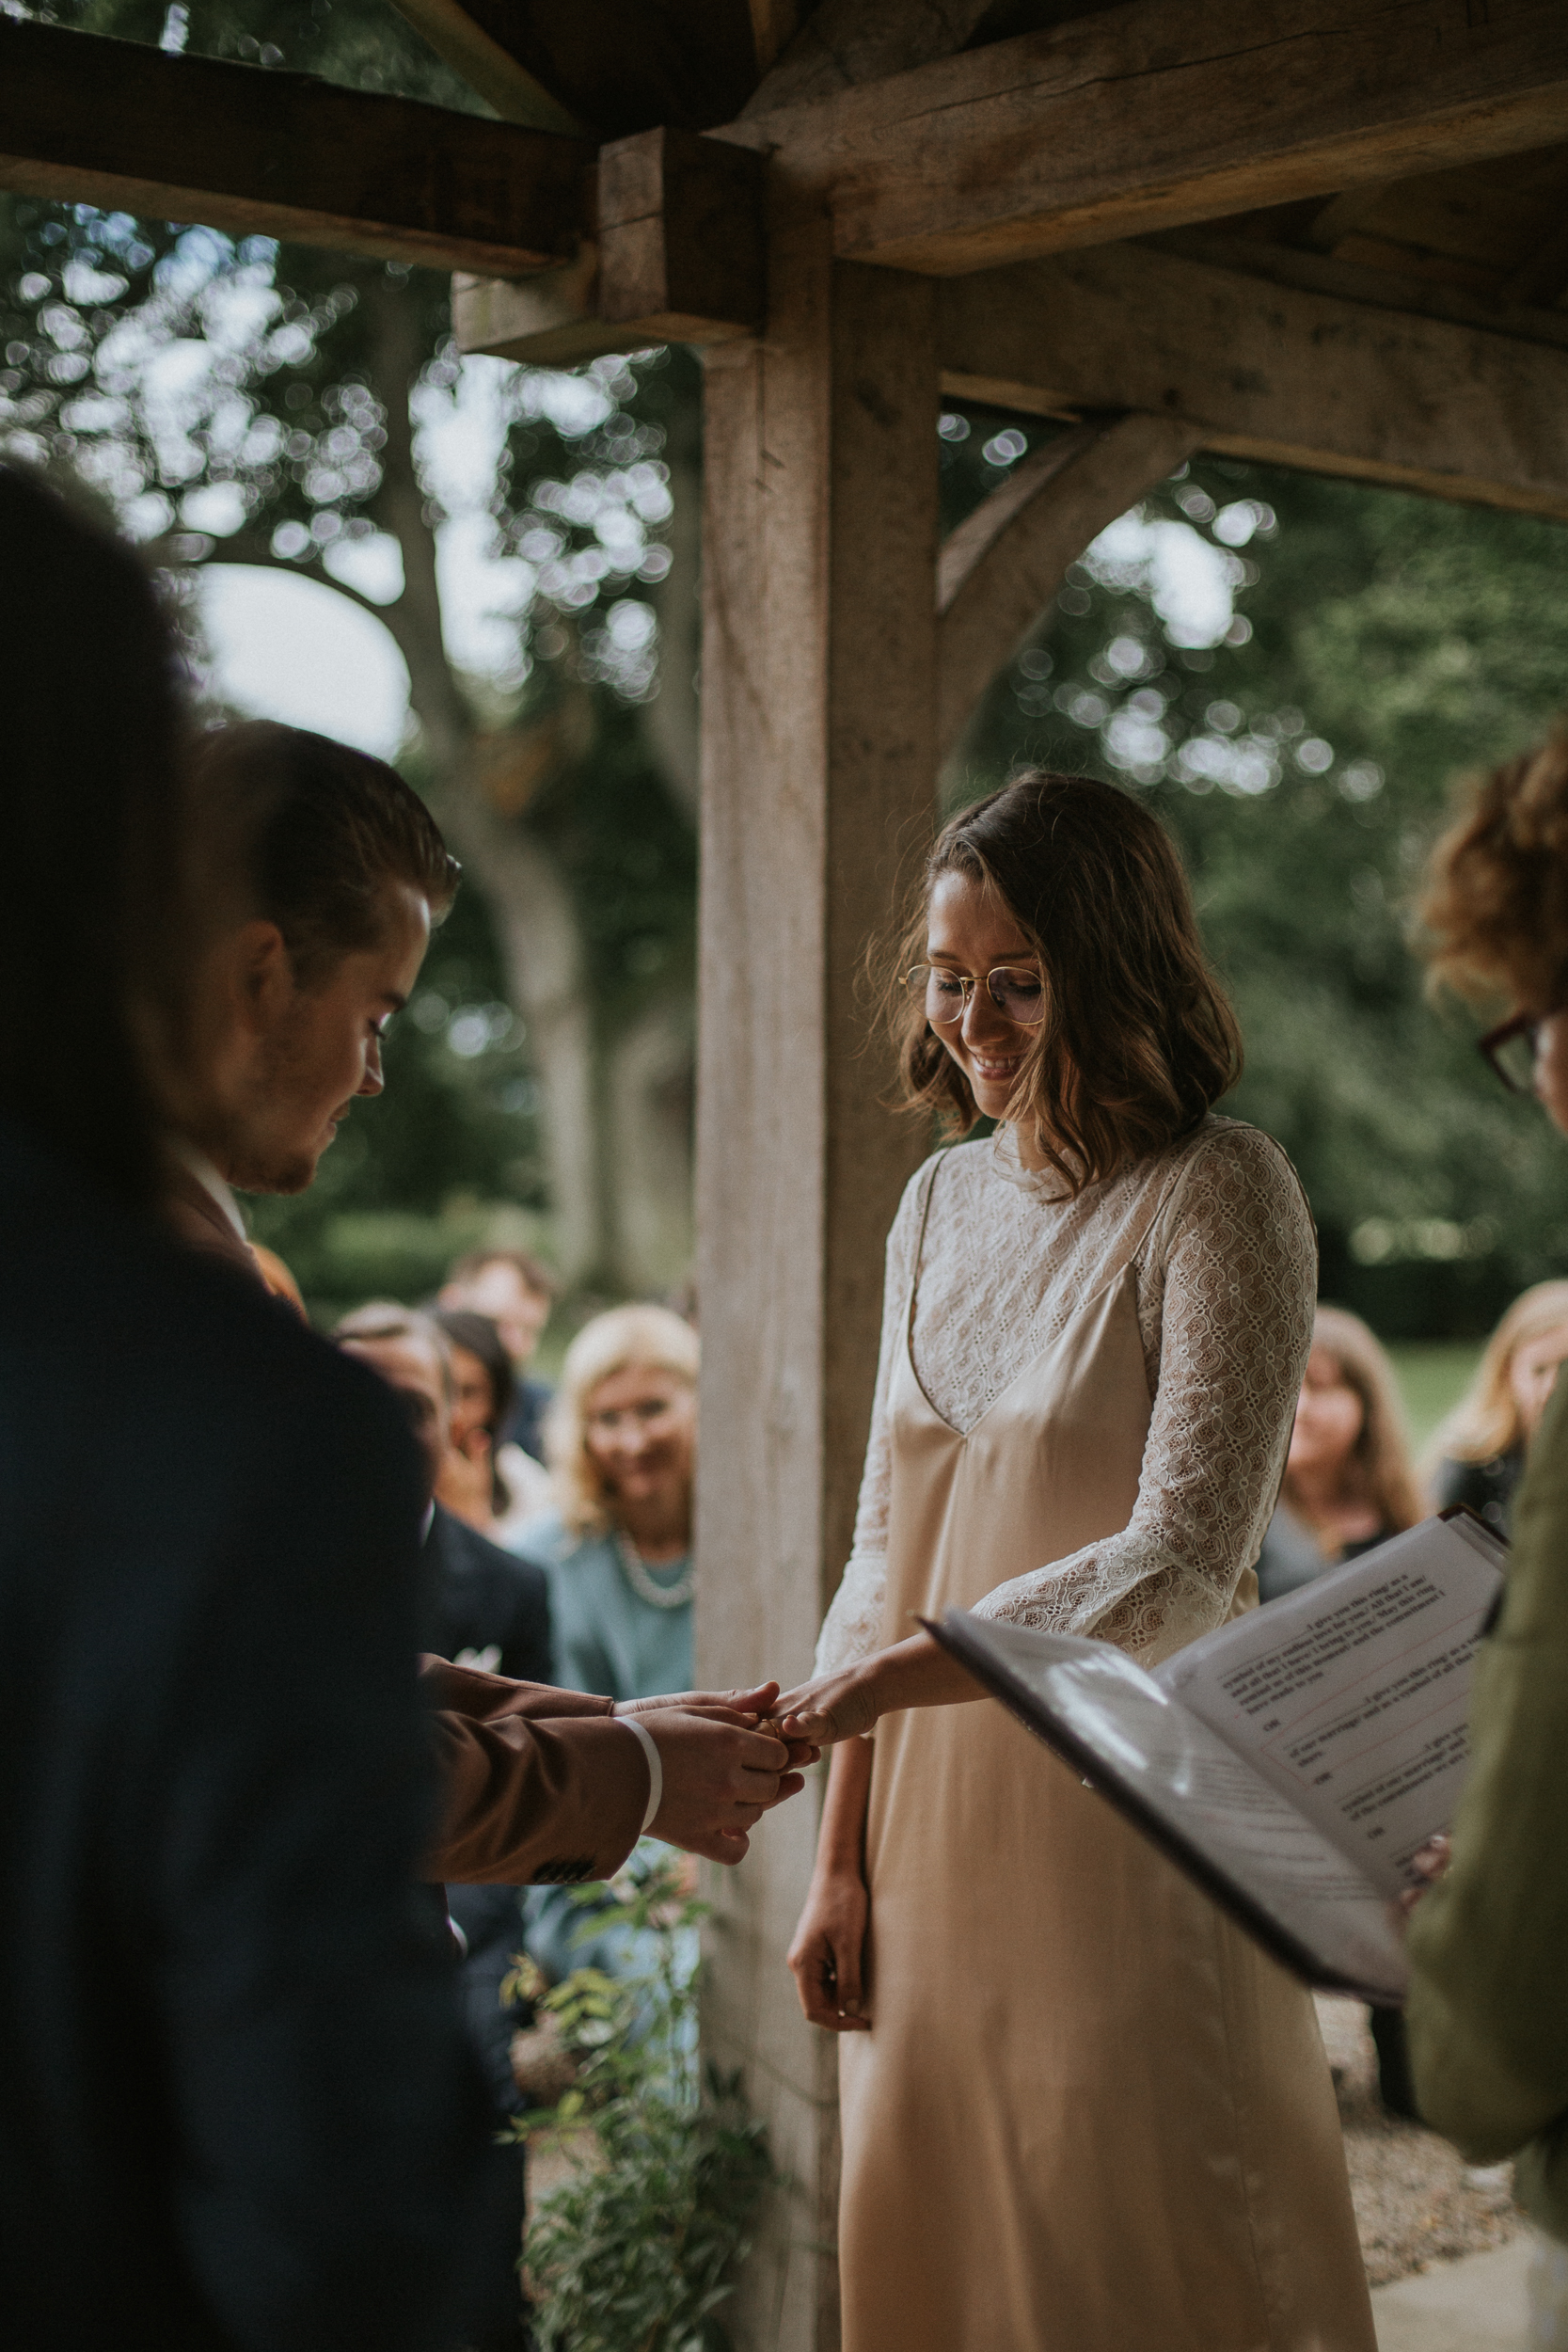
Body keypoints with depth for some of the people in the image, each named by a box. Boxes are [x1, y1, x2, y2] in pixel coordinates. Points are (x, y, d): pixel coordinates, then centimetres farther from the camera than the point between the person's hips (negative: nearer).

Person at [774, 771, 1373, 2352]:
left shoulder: (1220, 1197, -11)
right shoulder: (942, 1200, 8)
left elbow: (1181, 1563, -18)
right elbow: (887, 1551, 10)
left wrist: (897, 1672, -28)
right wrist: (841, 1860, 7)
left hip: (1136, 1817, -6)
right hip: (938, 1810, 6)